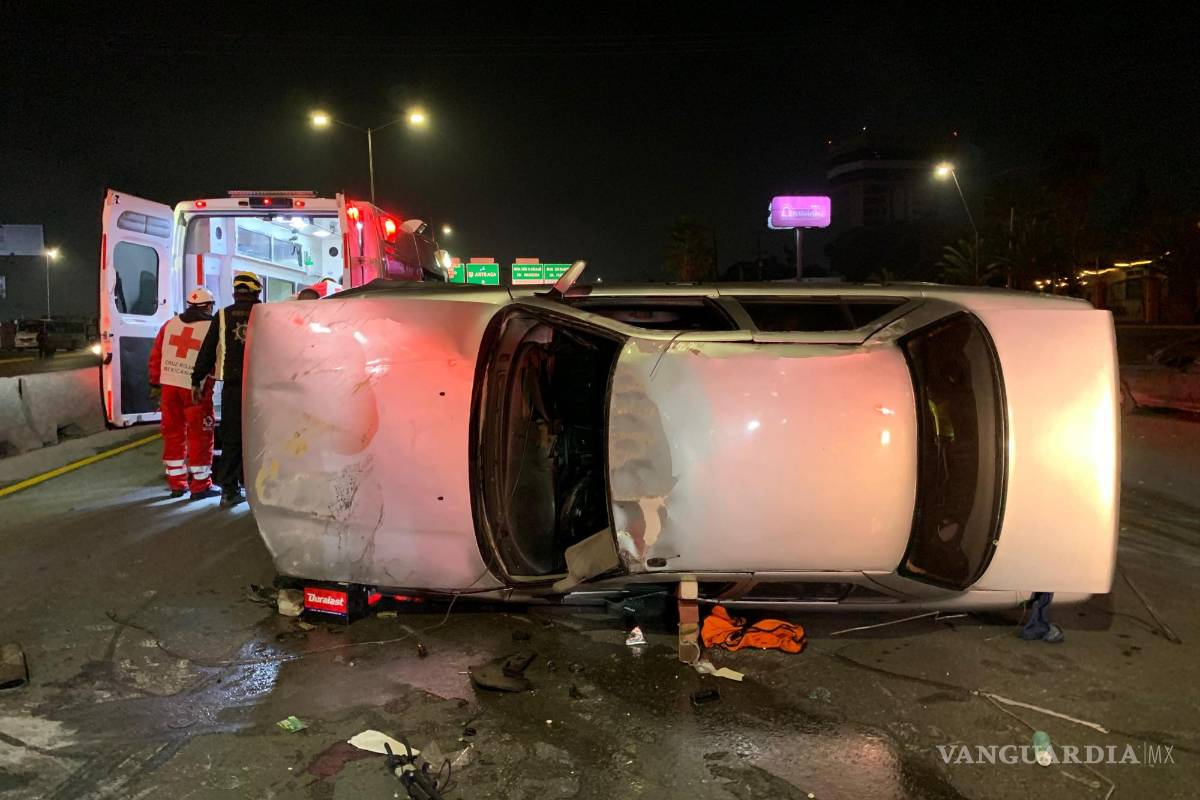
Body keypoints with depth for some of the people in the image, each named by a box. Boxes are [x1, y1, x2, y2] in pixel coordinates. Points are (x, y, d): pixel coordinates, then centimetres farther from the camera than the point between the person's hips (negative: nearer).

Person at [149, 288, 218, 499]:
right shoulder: (211, 328, -5)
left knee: (173, 434, 13)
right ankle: (200, 487, 7)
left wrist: (155, 384, 16)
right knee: (199, 437, 3)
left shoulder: (170, 324, 9)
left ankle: (176, 484, 21)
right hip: (196, 390, -5)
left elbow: (155, 356, 10)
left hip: (169, 386, 5)